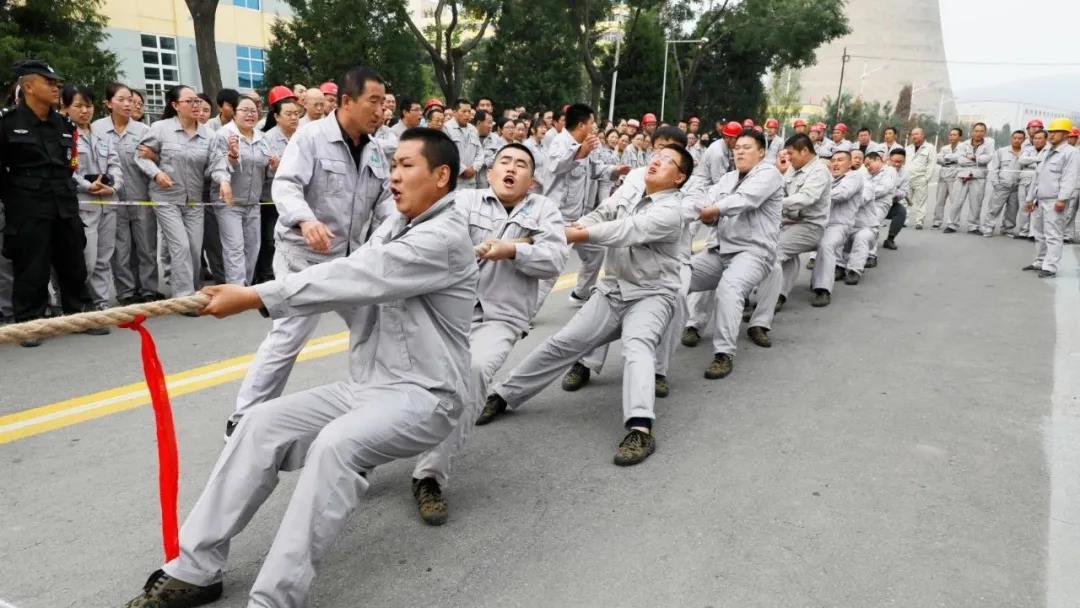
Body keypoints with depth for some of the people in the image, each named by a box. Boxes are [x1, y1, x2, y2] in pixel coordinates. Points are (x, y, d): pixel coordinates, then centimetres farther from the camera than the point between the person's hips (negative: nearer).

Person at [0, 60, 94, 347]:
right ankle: (29, 324, 12)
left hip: (65, 205, 5)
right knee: (31, 270, 1)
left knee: (73, 265, 10)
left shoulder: (64, 125, 11)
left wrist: (67, 192, 13)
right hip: (27, 209, -5)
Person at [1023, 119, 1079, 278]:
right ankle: (1039, 262, 22)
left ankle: (1050, 268, -9)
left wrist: (1062, 199, -25)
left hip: (1054, 202, -8)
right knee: (1039, 234, 13)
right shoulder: (1048, 153, 22)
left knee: (1053, 236, -8)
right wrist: (1030, 199, 22)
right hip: (1040, 201, 8)